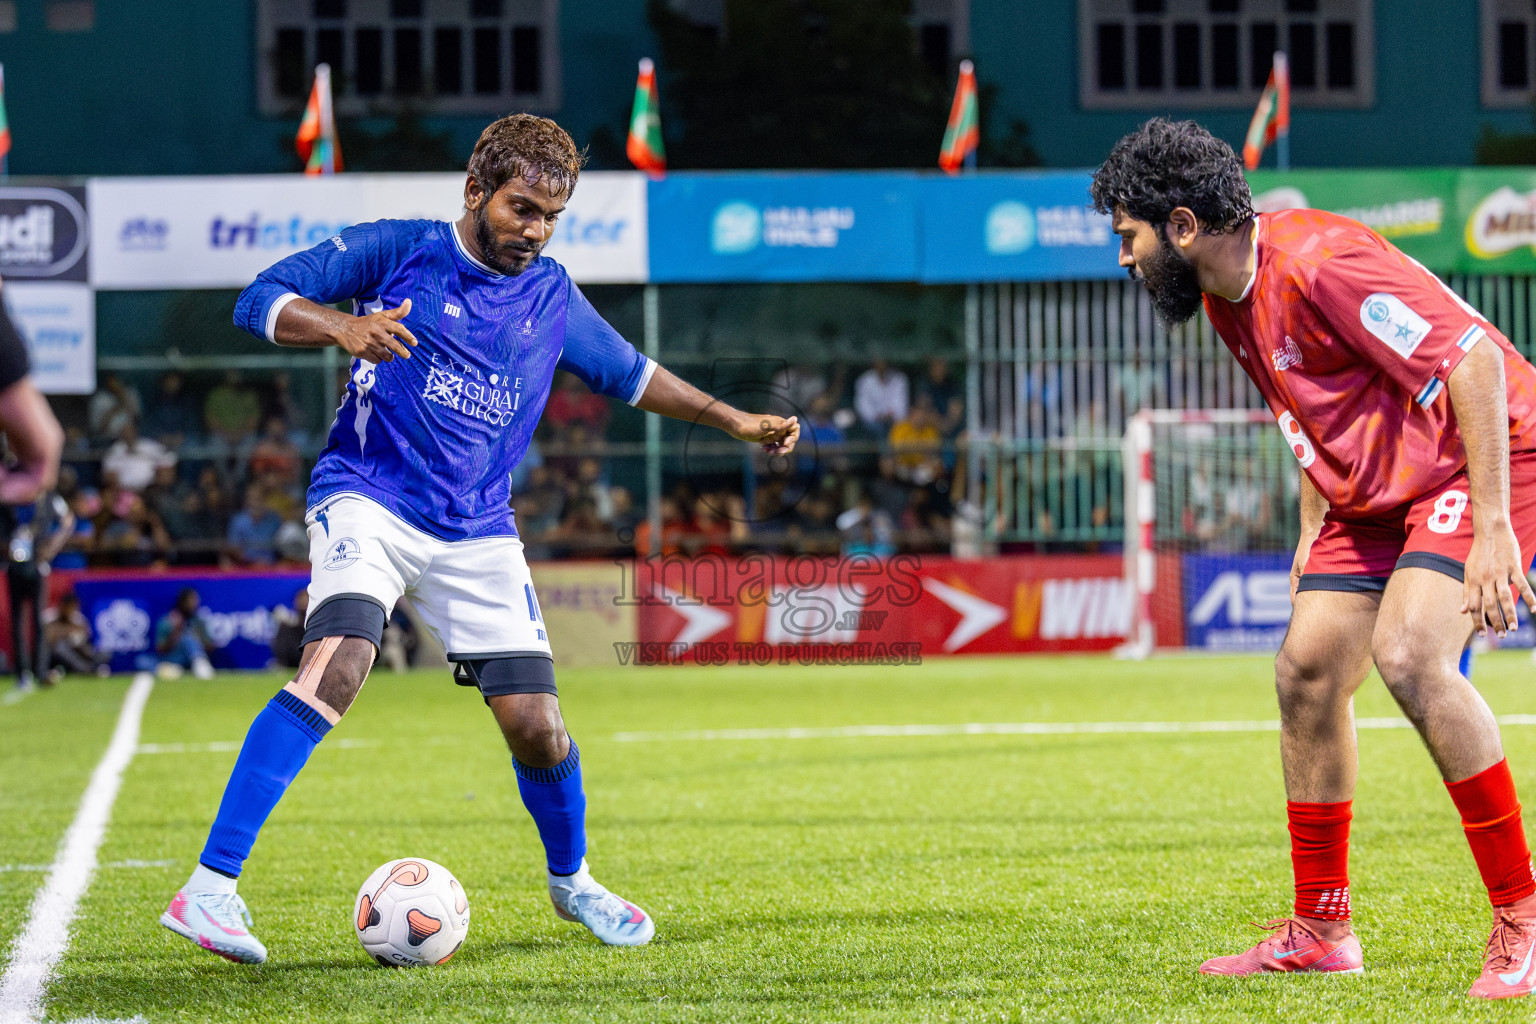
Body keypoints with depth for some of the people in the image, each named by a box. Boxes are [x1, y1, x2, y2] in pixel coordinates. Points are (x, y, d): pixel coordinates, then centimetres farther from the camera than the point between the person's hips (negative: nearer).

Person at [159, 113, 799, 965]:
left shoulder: (552, 298, 12)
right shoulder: (398, 251, -2)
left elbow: (628, 373, 29)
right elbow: (260, 300, -6)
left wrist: (733, 421, 25)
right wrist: (342, 326, -25)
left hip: (477, 535, 5)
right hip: (369, 501, -4)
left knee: (536, 727, -3)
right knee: (337, 663, -30)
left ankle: (571, 880, 30)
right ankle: (209, 887, -32)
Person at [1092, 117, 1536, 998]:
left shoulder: (1317, 261, -25)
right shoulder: (1226, 298, 6)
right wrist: (1313, 534, 18)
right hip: (1377, 492, 10)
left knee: (1409, 655, -27)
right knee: (1308, 671, 4)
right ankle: (1321, 932, 17)